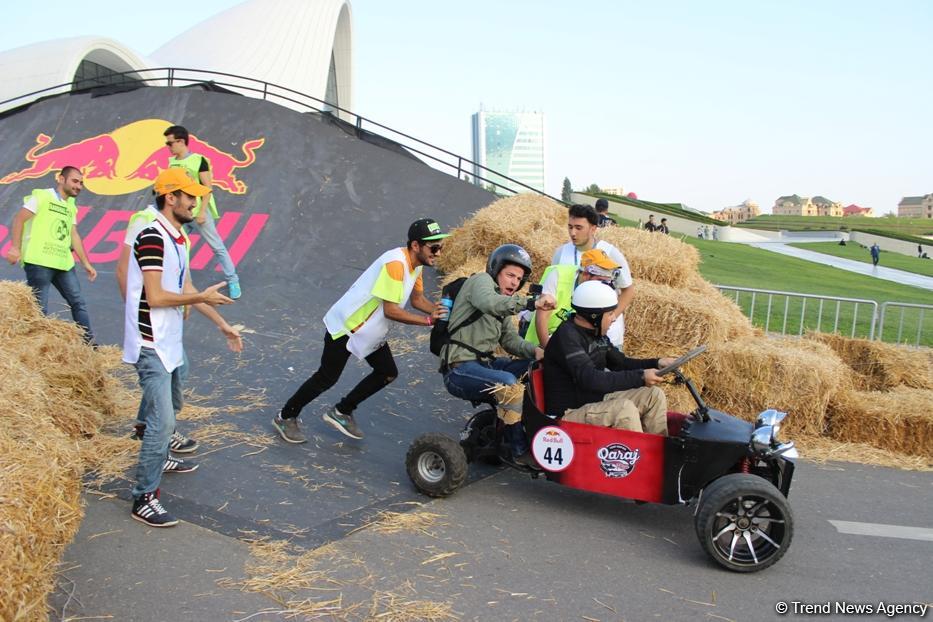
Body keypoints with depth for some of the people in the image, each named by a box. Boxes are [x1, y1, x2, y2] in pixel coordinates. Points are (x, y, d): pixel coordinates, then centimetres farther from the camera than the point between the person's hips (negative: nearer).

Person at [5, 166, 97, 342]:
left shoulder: (71, 207, 19)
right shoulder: (42, 196, -1)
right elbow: (19, 219, -6)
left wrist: (86, 263, 15)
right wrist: (15, 247, -16)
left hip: (63, 263, 7)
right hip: (39, 261, -7)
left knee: (78, 302, 5)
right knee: (39, 309, -4)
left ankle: (89, 343, 10)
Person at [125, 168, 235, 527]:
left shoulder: (177, 238, 11)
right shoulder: (152, 237, -19)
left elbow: (185, 289, 14)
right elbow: (155, 297, -23)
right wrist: (202, 297, -13)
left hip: (169, 342, 10)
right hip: (151, 346, -10)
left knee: (166, 410, 27)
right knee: (162, 420, -10)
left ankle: (160, 459, 49)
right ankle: (143, 499, -1)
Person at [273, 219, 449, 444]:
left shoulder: (415, 265, 1)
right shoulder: (395, 263, -29)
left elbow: (418, 300, 11)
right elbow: (390, 310, -29)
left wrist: (440, 311, -6)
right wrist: (427, 320, -26)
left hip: (369, 330, 9)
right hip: (345, 326, -9)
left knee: (388, 373, 9)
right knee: (327, 378, 0)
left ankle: (342, 412, 22)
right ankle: (286, 417, 20)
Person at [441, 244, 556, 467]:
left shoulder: (503, 306, 23)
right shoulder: (481, 280, -5)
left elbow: (510, 340, 13)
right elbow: (488, 302, -29)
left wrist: (535, 350, -6)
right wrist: (531, 302, -38)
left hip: (485, 364, 9)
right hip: (460, 369, -9)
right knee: (508, 382, -32)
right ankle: (519, 451, -20)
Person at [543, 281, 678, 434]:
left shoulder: (595, 334, 7)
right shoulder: (567, 336, -22)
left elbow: (620, 363, 18)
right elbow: (591, 379, -31)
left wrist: (656, 363, 5)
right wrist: (640, 377, -30)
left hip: (597, 400, 9)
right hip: (569, 413, -9)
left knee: (654, 395, 0)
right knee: (625, 407, -31)